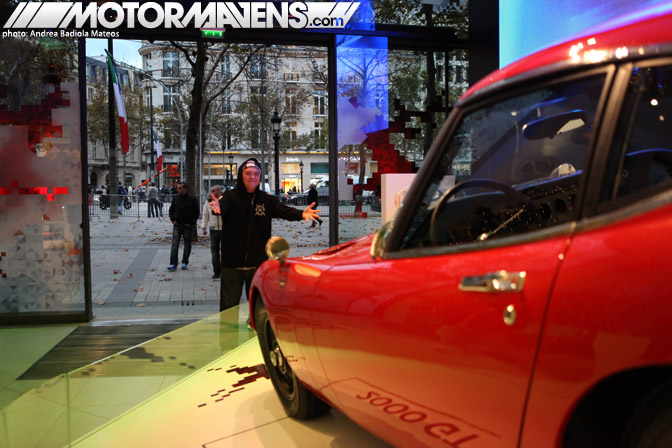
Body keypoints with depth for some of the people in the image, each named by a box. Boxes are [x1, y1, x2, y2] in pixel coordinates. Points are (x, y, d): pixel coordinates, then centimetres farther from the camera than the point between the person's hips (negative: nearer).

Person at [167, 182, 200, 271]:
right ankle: (173, 264, -5)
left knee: (187, 245, 7)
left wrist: (191, 223, -9)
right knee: (175, 245, -6)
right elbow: (171, 210, 19)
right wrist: (173, 220, 3)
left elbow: (196, 213, -1)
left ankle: (184, 262, 20)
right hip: (177, 225, 2)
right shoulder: (175, 199, 8)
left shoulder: (192, 199, -3)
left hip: (187, 226, -2)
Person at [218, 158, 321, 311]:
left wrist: (301, 214, -33)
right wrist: (218, 208, -50)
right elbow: (223, 206, -24)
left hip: (258, 264, 3)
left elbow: (283, 210, -11)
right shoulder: (231, 197, -4)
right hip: (232, 264, -2)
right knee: (228, 310, 6)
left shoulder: (267, 200, 4)